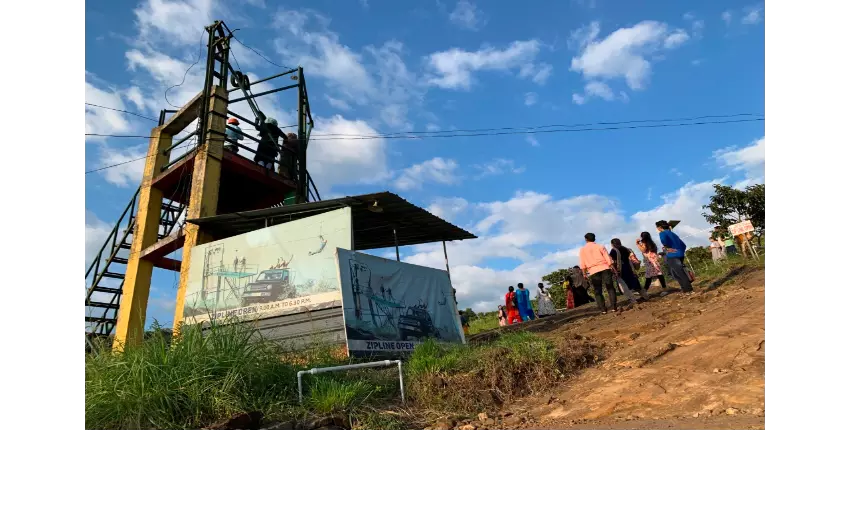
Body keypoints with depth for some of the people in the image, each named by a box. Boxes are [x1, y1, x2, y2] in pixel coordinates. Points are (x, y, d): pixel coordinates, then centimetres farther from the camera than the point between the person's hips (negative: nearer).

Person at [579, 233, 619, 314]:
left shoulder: (582, 250, 7)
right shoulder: (599, 246, 7)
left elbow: (582, 264, 3)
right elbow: (608, 258, 3)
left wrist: (585, 273, 7)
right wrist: (613, 268, 8)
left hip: (593, 271, 0)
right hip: (604, 268, 0)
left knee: (598, 291, 5)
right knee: (610, 288, 5)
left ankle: (603, 309, 0)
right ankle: (614, 307, -2)